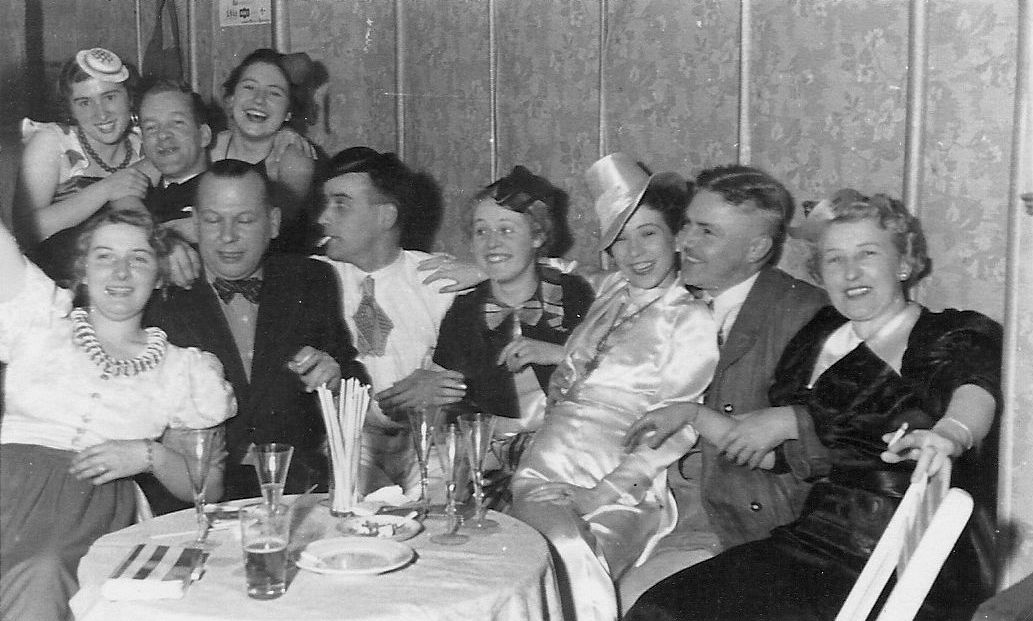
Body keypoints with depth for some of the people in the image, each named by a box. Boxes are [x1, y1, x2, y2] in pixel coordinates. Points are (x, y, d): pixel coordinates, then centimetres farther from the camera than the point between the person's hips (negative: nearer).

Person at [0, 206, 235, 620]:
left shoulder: (186, 368, 17)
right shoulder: (42, 316, 19)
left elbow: (209, 488, 16)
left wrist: (150, 456, -3)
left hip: (90, 513, 0)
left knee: (41, 575, -30)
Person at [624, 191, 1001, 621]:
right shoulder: (816, 338, 20)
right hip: (815, 538, 6)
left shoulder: (960, 334, 5)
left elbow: (975, 391, -18)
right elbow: (772, 456, 19)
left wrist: (949, 434, -38)